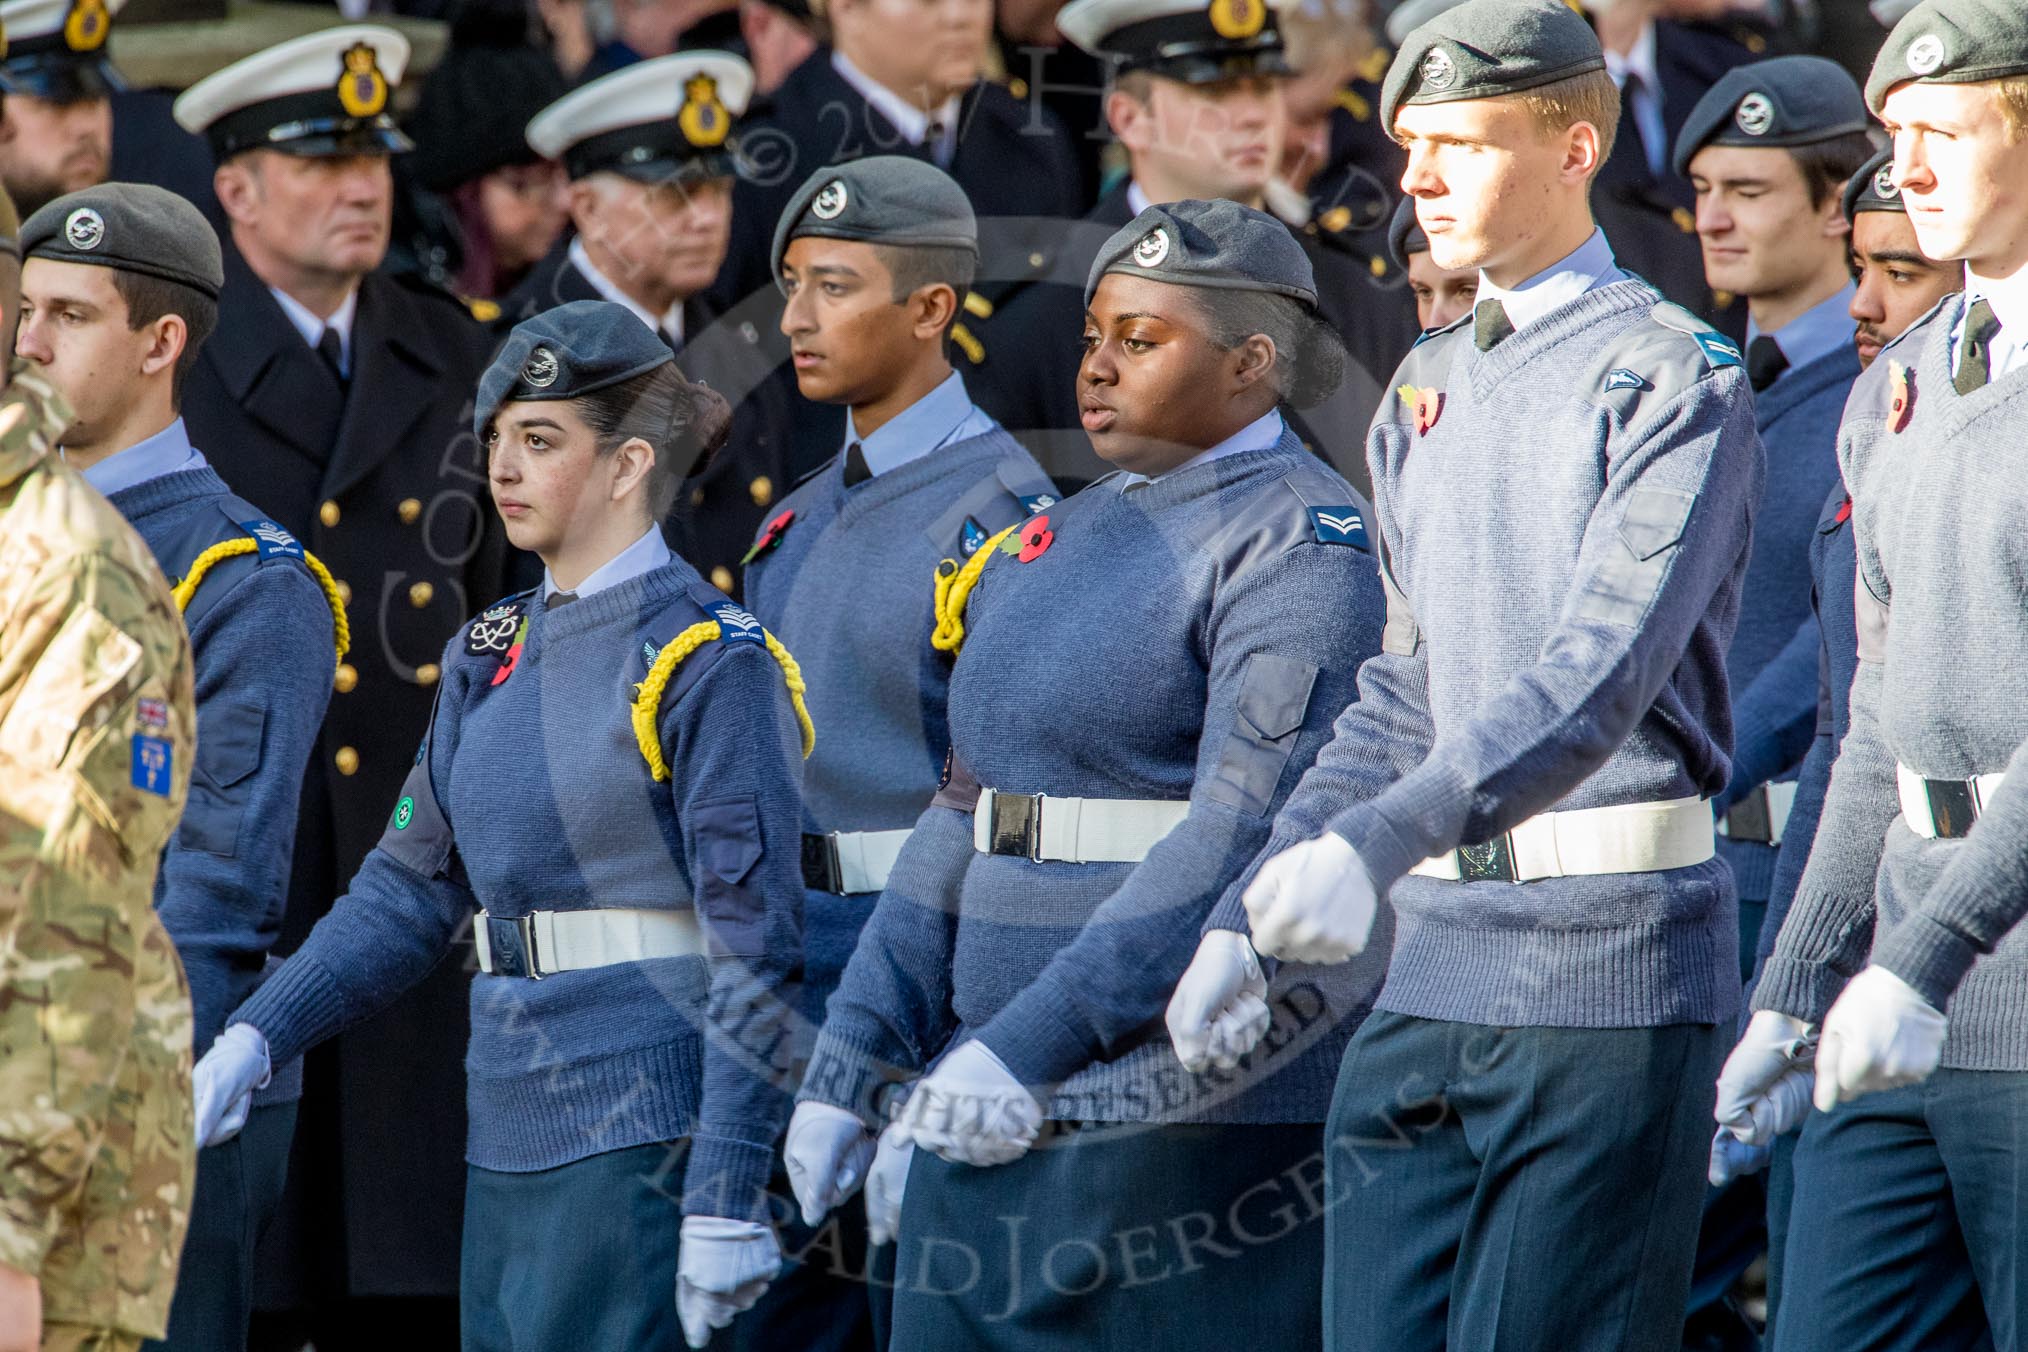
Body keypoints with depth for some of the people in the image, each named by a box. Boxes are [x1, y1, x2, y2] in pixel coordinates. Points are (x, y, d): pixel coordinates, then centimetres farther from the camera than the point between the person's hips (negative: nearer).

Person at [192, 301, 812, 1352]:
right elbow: (409, 889, 16)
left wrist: (724, 1204, -18)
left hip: (643, 1140, -8)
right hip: (508, 1133, 8)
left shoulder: (709, 664, -10)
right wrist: (251, 1041, 3)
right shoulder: (490, 656, 14)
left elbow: (754, 950, -13)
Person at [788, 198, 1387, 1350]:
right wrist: (850, 1068, 10)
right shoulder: (1060, 541, 18)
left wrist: (1037, 1043, -28)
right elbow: (962, 823, 18)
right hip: (1002, 1106, 8)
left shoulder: (1303, 548, -9)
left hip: (1196, 1116, -8)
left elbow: (1244, 830, -21)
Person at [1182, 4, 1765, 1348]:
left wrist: (1373, 845, -31)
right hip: (1434, 979, 7)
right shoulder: (1427, 390, 16)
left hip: (1609, 976, -7)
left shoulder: (1673, 379, -8)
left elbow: (1599, 679, -20)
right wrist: (1241, 917, 13)